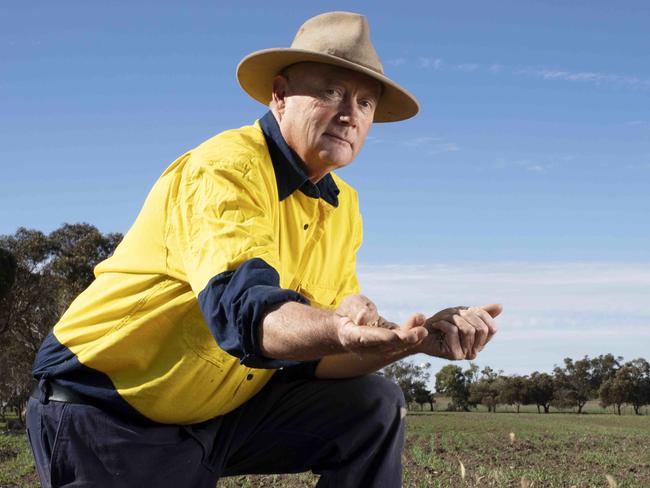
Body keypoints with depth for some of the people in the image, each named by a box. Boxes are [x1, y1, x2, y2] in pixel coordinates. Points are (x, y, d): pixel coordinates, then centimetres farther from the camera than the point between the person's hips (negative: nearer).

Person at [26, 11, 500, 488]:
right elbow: (243, 309, -37)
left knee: (374, 405, -4)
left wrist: (419, 337, -18)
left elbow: (315, 355, -2)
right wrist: (341, 329, -56)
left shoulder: (343, 210, 3)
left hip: (222, 410, 7)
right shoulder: (226, 167, -20)